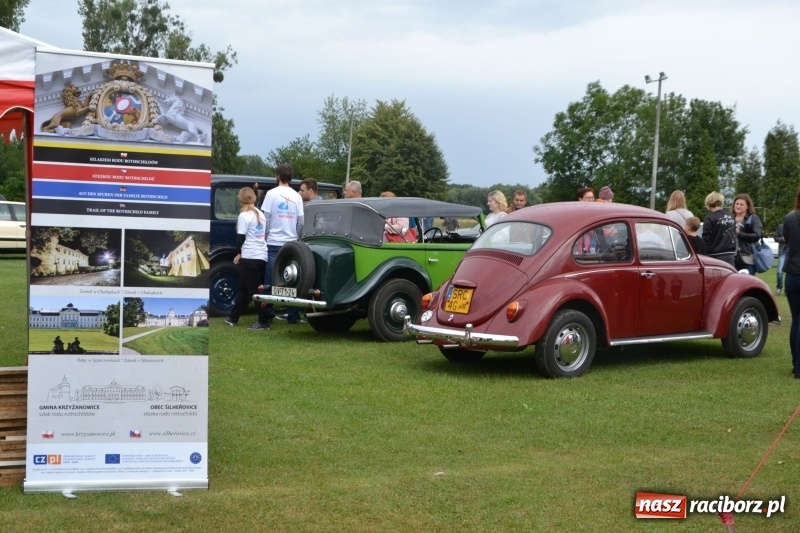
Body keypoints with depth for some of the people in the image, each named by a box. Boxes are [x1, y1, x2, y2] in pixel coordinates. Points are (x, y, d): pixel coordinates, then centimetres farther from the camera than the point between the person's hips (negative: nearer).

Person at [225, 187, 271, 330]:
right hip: (262, 256, 8)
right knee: (244, 288, 16)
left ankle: (264, 321, -4)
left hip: (250, 257, -8)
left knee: (253, 290, -3)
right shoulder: (260, 214, 14)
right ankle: (233, 318, 24)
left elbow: (241, 237, -9)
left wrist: (239, 252, 10)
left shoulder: (244, 216, -8)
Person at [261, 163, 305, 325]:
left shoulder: (272, 193, -5)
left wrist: (264, 237, 5)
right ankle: (293, 315, 12)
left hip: (274, 243, -3)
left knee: (271, 281, -2)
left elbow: (266, 219, -5)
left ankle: (268, 317, -4)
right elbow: (301, 222, 4)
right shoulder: (297, 196, 5)